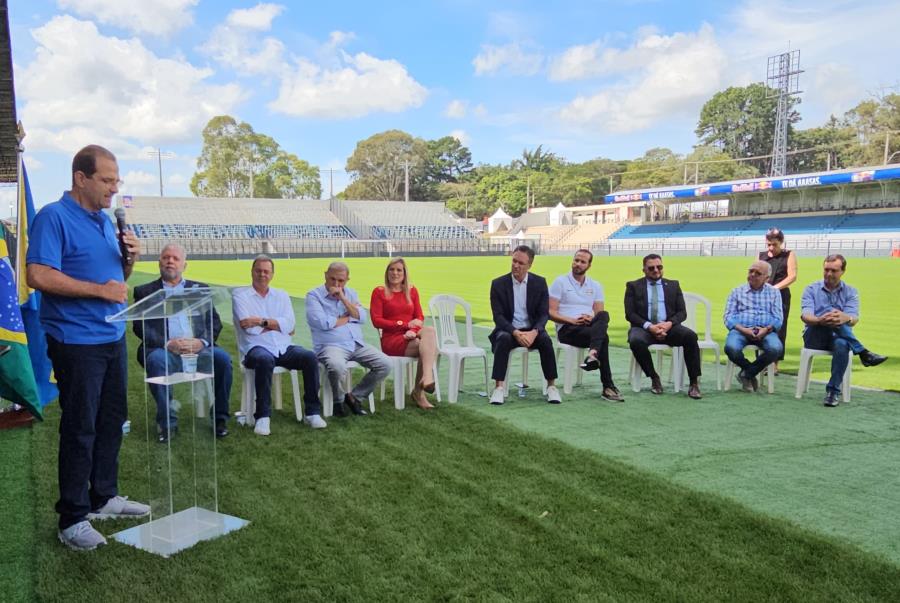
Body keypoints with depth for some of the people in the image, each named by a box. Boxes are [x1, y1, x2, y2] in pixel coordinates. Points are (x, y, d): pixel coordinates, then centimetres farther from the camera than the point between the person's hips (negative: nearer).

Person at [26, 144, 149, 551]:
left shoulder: (105, 220, 13)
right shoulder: (53, 217, -11)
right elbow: (38, 276, -22)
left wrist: (130, 258, 0)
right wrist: (100, 290, -20)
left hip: (113, 337, 8)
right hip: (76, 341, -8)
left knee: (111, 421, 15)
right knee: (79, 428, -1)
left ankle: (104, 497, 29)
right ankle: (73, 519, 10)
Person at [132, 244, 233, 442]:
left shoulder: (200, 289, 20)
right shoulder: (144, 291, 15)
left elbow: (215, 322, 12)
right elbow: (139, 327, 3)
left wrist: (202, 342, -10)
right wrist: (167, 344, -14)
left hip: (198, 348, 1)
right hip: (164, 349, -1)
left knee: (222, 357, -27)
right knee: (156, 360, -34)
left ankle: (219, 417, -12)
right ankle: (167, 422, -21)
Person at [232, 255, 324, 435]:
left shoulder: (281, 295, 17)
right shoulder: (240, 295, 8)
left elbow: (290, 324, 1)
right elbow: (248, 327, -7)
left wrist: (262, 321, -9)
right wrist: (277, 324, -1)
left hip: (284, 347, 4)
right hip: (256, 348, -3)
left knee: (309, 357, -24)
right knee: (265, 360, -37)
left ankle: (312, 412, -15)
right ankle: (263, 416, -27)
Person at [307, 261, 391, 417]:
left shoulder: (351, 294, 16)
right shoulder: (314, 295, 0)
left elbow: (362, 318, 1)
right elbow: (323, 323, -15)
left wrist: (343, 298, -9)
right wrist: (350, 317, 0)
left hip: (357, 344, 6)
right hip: (331, 345, -6)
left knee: (385, 364, -13)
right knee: (338, 367, -38)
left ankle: (354, 397, 5)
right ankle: (338, 401, -5)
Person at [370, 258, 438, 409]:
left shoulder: (412, 291, 17)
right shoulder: (379, 292, 4)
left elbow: (420, 317, 9)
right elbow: (376, 321, -6)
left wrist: (413, 331, -15)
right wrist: (405, 324, -11)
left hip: (411, 337, 4)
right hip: (391, 340, -4)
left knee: (429, 330, -31)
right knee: (430, 347, -29)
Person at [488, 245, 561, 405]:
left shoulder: (540, 283, 1)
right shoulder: (498, 284, -3)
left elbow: (544, 314, -3)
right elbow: (498, 316, -8)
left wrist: (534, 332, -24)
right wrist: (515, 332, -25)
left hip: (532, 331, 1)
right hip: (508, 329, -1)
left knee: (546, 340, -30)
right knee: (504, 339, -34)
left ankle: (551, 386, -17)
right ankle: (498, 387, -32)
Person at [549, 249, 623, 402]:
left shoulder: (595, 286, 19)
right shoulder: (560, 282, 6)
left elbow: (600, 314, 11)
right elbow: (551, 312, -3)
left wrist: (591, 319, -14)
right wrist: (572, 320, -18)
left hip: (590, 327, 4)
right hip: (567, 329, -4)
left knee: (604, 315, -33)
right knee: (603, 337, -32)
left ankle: (592, 354, -51)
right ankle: (608, 386, -35)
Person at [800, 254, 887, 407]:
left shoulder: (851, 292, 9)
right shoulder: (811, 289, 6)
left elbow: (854, 318, -10)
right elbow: (805, 316, -12)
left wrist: (846, 318, -38)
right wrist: (820, 320, -37)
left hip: (839, 337, 1)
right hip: (814, 337, 0)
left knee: (842, 344, -37)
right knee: (830, 316, -31)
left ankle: (833, 390, -27)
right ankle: (863, 353, -26)